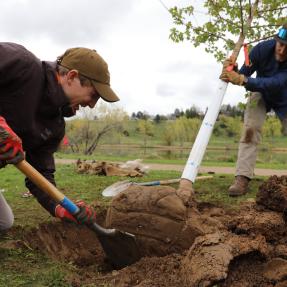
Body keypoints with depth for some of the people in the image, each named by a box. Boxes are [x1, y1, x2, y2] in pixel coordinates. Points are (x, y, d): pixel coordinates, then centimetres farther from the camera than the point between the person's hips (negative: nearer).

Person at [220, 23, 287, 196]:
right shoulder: (263, 49, -31)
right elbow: (243, 75, -20)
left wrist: (241, 79, -58)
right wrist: (232, 71, -43)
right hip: (261, 94, 0)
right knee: (251, 129, -20)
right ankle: (243, 178, -25)